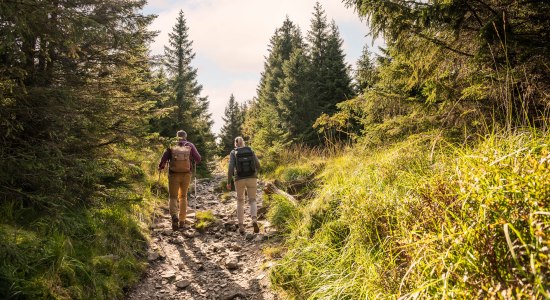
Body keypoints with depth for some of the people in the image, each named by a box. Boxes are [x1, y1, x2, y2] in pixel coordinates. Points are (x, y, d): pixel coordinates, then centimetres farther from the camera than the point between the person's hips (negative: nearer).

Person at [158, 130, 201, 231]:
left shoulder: (171, 145, 1)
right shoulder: (190, 146, 3)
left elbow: (164, 158, -7)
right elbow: (198, 158, 0)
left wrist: (160, 167, 11)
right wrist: (195, 163, 23)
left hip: (173, 175, -1)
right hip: (186, 175, 1)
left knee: (173, 197, 8)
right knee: (183, 197, 17)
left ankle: (174, 215, -19)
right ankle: (182, 221, 18)